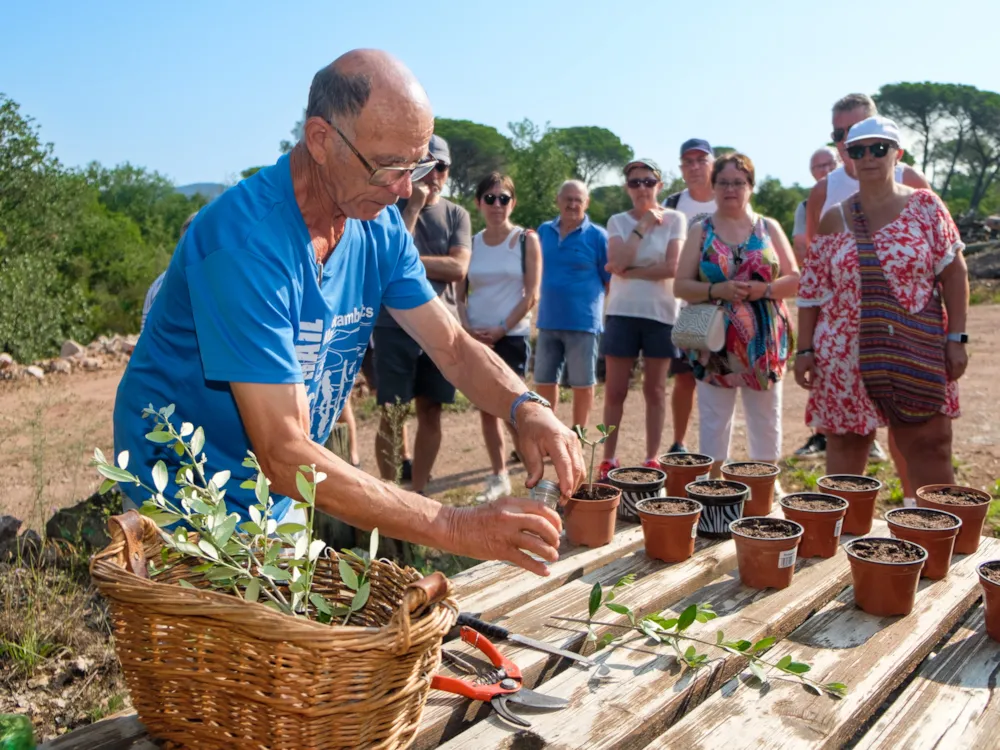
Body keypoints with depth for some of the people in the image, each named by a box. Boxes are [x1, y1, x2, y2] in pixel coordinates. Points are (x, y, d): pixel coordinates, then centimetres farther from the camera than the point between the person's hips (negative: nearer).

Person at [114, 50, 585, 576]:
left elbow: (454, 348, -1)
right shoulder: (246, 240, -31)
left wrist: (525, 407, -23)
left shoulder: (378, 226, -7)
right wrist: (455, 528, -38)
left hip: (282, 504, 7)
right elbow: (284, 456, -35)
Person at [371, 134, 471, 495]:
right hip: (394, 326, -2)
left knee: (431, 412, 7)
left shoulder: (457, 215, 8)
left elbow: (458, 268, -6)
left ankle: (418, 491, 18)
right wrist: (413, 207, -12)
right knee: (392, 413, -1)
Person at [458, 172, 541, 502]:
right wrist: (468, 329, -9)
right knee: (486, 409, 8)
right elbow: (460, 295, 7)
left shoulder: (526, 240, -1)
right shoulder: (471, 243, 7)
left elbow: (531, 295, -7)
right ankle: (499, 476, 20)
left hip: (512, 337, -4)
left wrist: (500, 330, -12)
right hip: (476, 339, 4)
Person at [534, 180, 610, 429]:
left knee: (582, 384, 6)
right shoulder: (544, 231, 7)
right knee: (544, 382, 12)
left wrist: (613, 319, -3)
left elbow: (610, 280, -1)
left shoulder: (597, 235, -5)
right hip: (548, 321, 4)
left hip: (583, 322, -4)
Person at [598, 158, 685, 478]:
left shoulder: (674, 219, 1)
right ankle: (608, 460, 12)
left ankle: (652, 460, 15)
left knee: (655, 389, 7)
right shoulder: (618, 221, 6)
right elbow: (617, 262, -12)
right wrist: (643, 226, -10)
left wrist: (629, 272, -11)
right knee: (615, 391, 3)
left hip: (660, 313, -1)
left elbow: (671, 267, -12)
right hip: (622, 313, 1)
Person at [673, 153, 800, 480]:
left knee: (766, 420, 8)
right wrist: (716, 290, -17)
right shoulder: (701, 231, 6)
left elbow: (794, 279, 4)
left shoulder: (769, 228, 7)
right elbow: (680, 285, 0)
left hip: (763, 343, 1)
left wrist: (764, 289, -15)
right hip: (714, 343, -1)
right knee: (713, 420, 4)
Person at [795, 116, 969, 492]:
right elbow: (812, 292, 6)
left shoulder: (925, 205, 2)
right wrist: (804, 350, 1)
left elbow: (954, 273, 0)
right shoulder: (834, 219, 6)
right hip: (846, 356, 2)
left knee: (931, 447, 2)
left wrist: (956, 338, -7)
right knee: (844, 447, 7)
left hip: (916, 353, -1)